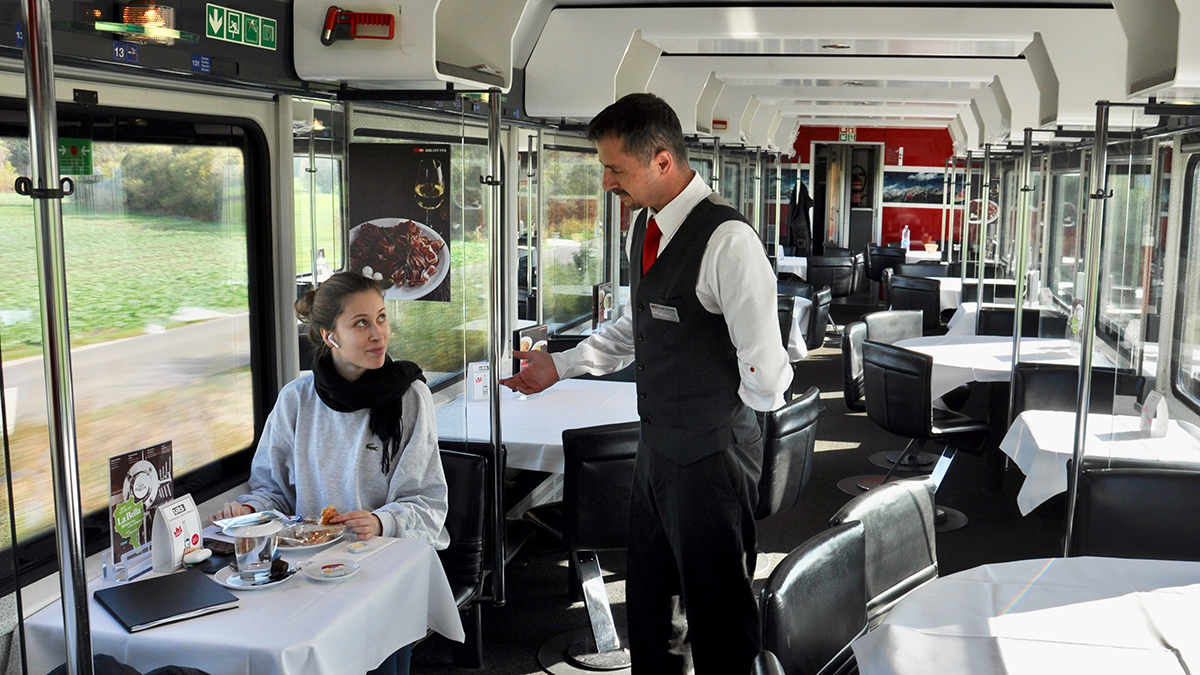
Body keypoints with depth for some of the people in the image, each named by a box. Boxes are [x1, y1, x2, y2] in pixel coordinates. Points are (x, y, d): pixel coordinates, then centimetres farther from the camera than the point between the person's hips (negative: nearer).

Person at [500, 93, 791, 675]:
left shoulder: (727, 240, -24)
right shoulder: (643, 229, 6)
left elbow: (766, 377, -23)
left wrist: (719, 418, -5)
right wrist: (560, 365, 14)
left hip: (711, 453, -9)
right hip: (657, 445, 9)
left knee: (715, 607, 8)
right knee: (647, 596, 23)